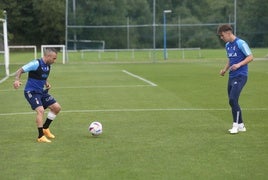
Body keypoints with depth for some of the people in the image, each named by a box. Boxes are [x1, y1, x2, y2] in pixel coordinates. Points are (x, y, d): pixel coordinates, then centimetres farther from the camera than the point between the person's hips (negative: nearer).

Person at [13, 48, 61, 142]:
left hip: (42, 92, 9)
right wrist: (17, 80, -37)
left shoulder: (48, 66, 6)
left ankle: (45, 128, 21)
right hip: (31, 92, -9)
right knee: (40, 110, -26)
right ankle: (41, 137, -16)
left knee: (57, 107, 7)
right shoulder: (36, 64, -19)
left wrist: (47, 83, 4)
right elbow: (20, 70, -18)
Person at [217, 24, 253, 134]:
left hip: (240, 76, -8)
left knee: (233, 100, -16)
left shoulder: (240, 43, -11)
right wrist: (225, 70, 11)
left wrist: (239, 64, -25)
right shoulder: (227, 45, 14)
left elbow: (250, 57, -13)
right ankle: (241, 126, 16)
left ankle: (236, 125, -7)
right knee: (232, 101, 7)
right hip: (231, 76, 8)